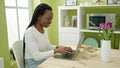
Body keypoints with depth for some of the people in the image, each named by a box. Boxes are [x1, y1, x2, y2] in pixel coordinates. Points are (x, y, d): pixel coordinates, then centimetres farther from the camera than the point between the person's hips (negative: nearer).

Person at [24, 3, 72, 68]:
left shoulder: (43, 30, 3)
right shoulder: (29, 32, -21)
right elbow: (36, 56, -25)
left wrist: (58, 47, -6)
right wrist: (56, 50, -25)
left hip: (44, 61, 7)